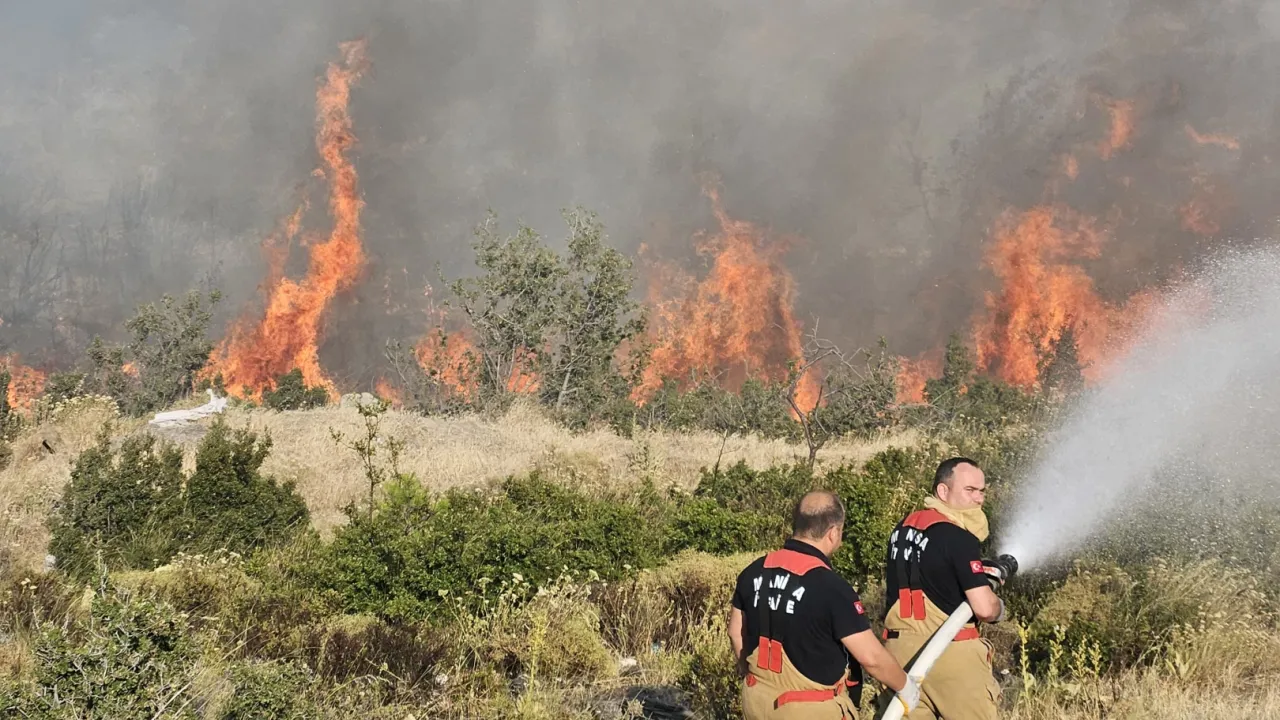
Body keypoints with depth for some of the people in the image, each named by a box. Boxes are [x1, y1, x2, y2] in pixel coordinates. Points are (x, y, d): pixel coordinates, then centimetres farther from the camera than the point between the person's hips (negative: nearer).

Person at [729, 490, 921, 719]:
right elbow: (871, 657, -19)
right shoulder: (831, 587, -21)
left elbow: (735, 632, 11)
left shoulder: (754, 572, -1)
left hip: (758, 700, 6)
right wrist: (905, 687, -1)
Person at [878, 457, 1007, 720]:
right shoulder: (959, 538, -13)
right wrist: (1000, 606, 5)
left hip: (900, 649, 7)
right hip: (949, 651, -7)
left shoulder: (903, 528, 11)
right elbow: (984, 608, -18)